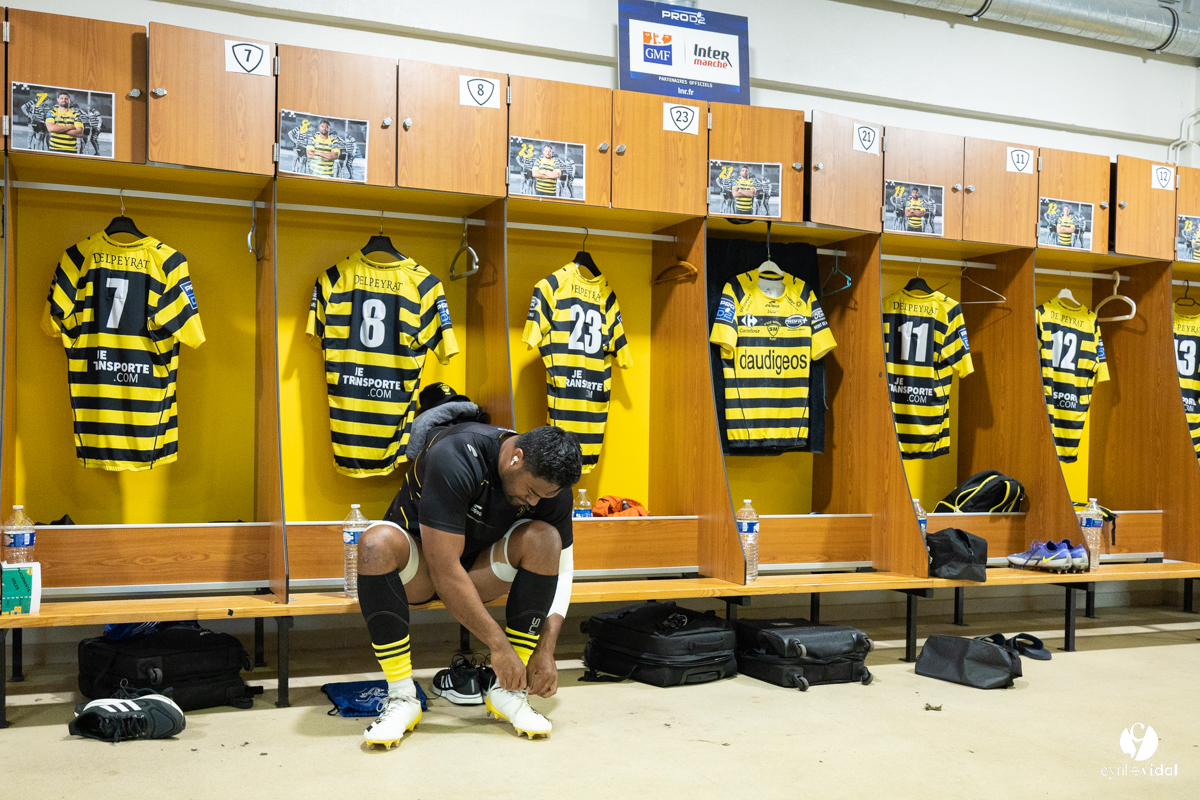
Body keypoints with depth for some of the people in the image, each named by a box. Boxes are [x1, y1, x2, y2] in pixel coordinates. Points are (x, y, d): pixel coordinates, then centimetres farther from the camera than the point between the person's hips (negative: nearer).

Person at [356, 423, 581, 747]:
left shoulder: (550, 484, -15)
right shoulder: (455, 457, -32)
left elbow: (560, 568, -5)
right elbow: (444, 569, -34)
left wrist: (546, 651, -17)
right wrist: (498, 644, -31)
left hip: (481, 569, 4)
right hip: (420, 567, -3)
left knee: (545, 538, -25)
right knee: (377, 543, -36)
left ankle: (508, 691, -19)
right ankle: (401, 696, -28)